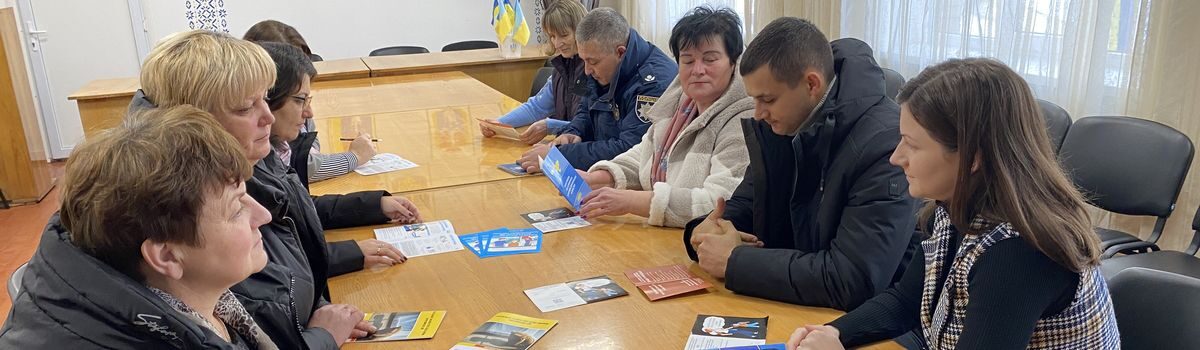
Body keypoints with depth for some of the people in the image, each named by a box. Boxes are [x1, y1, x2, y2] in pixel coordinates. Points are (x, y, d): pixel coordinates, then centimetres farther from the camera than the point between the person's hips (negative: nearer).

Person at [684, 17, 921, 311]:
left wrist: (736, 261, -21)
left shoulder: (886, 144, -23)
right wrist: (707, 231, -12)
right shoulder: (779, 125, -2)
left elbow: (853, 280, -27)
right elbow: (746, 203, 11)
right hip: (787, 306, 6)